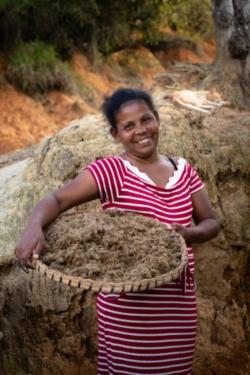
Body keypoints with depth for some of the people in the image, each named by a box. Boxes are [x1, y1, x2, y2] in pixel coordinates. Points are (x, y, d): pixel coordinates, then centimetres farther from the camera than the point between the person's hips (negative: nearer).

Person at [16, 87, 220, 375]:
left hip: (178, 304, 5)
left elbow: (210, 223, 9)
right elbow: (57, 200, -15)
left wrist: (189, 234, -13)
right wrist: (34, 228, -36)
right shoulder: (110, 171, -9)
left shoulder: (183, 170, 6)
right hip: (127, 307, -4)